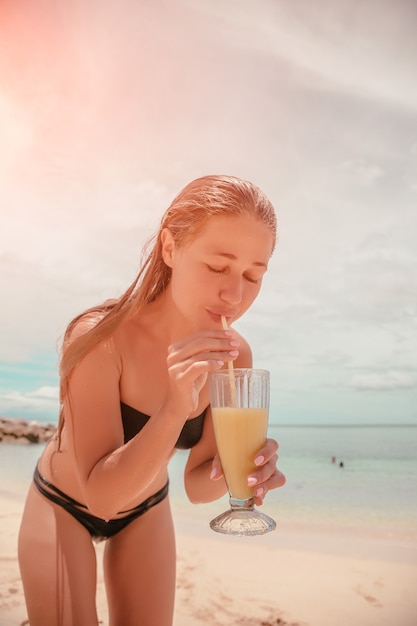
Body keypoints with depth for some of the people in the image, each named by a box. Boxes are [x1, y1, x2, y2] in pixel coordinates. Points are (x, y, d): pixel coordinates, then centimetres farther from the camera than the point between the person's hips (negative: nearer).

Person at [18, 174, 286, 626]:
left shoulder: (234, 357, -21)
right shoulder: (98, 336, -34)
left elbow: (196, 485, -15)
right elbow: (101, 494, -33)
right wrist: (175, 410, -48)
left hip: (145, 511, 4)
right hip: (65, 505, -3)